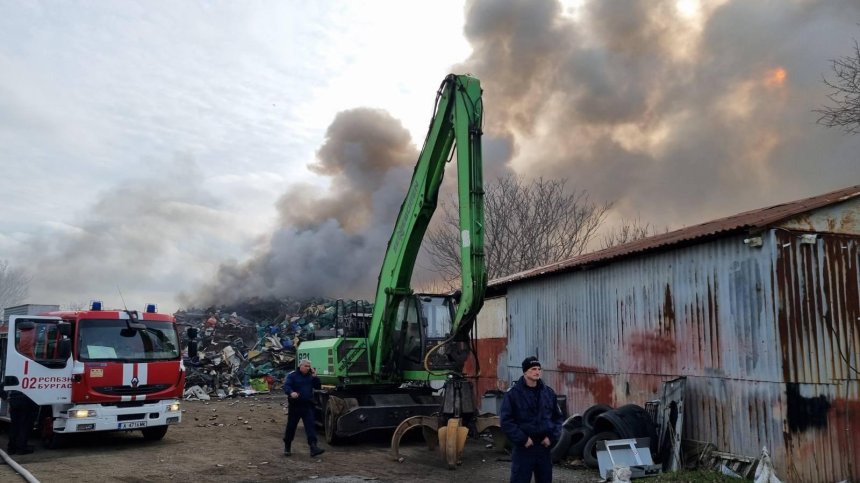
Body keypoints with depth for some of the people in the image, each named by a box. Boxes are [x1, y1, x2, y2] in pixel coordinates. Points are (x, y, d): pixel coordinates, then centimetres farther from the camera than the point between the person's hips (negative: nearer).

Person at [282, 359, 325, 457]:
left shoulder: (310, 376, 10)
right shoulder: (292, 375, -5)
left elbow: (318, 387, 9)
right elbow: (286, 386, -18)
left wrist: (314, 377, -5)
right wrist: (291, 392, -39)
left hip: (308, 406, 3)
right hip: (295, 406, -3)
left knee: (310, 426, -8)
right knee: (291, 427, 9)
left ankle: (313, 447, -15)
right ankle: (287, 447, 27)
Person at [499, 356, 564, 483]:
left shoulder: (549, 392, 8)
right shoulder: (512, 394, -7)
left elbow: (558, 417, 13)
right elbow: (506, 421, -10)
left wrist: (552, 437, -1)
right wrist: (523, 439, -15)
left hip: (545, 447, 5)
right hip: (523, 448, -4)